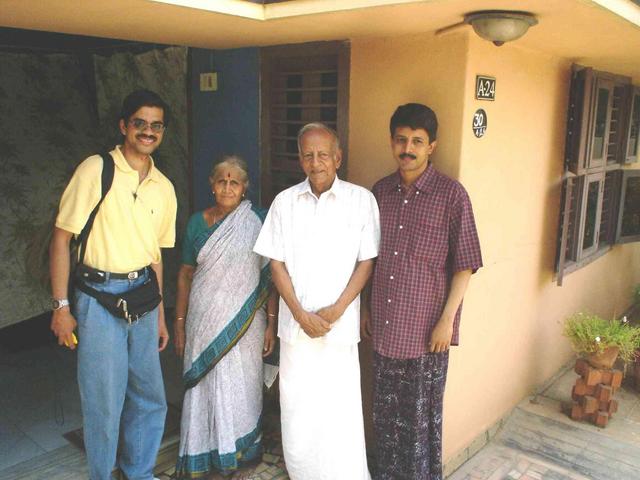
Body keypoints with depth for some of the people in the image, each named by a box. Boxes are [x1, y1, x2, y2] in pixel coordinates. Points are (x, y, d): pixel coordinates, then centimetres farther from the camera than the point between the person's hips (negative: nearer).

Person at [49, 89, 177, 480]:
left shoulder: (164, 187, 7)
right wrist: (61, 306, -11)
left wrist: (160, 312, 16)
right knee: (105, 403, 4)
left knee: (151, 399, 15)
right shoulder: (95, 170, -10)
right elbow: (61, 239, -9)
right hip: (100, 297, -5)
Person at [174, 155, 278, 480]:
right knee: (206, 388, 10)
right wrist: (179, 323, 6)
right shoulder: (197, 222, 3)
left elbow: (271, 273, -4)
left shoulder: (258, 221, -4)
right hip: (205, 321, 2)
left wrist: (271, 322, -8)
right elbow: (185, 274, 7)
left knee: (242, 389, 8)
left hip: (244, 322, -2)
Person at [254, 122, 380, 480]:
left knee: (340, 407, 2)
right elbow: (277, 263, 3)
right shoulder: (285, 201, 2)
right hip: (296, 324, 2)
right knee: (297, 407, 11)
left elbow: (366, 262, -2)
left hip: (341, 325, -2)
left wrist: (335, 310, -10)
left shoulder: (362, 200, -4)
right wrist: (301, 315, -6)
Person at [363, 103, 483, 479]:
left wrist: (447, 321, -12)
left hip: (425, 329, -5)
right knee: (386, 412, 18)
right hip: (385, 325, 5)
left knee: (422, 416, 10)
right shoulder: (381, 192, 4)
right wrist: (366, 309, 12)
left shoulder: (452, 194, -11)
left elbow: (464, 265, -9)